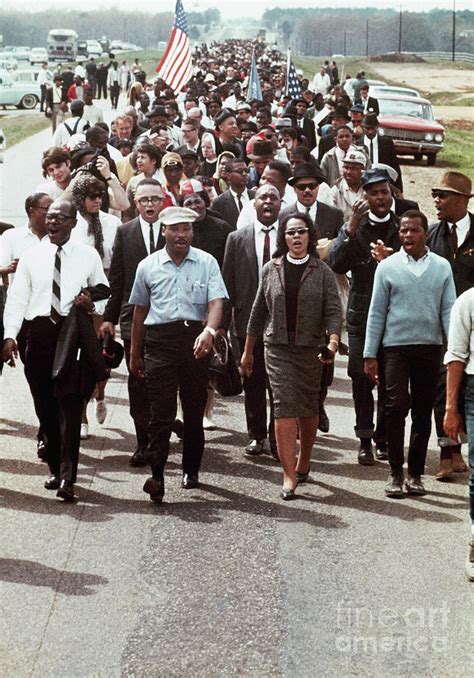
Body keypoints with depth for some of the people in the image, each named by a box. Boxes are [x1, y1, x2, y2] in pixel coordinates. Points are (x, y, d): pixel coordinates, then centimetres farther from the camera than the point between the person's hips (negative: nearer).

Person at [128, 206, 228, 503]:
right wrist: (134, 353, 18)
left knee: (194, 409, 9)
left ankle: (191, 470, 23)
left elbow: (216, 302, -6)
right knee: (161, 411, -9)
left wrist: (209, 331, -26)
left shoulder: (207, 263, 4)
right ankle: (157, 475, -12)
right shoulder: (148, 266, 9)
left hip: (196, 338, 0)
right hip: (160, 341, 0)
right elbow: (140, 310, 16)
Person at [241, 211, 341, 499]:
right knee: (284, 407, -10)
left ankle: (303, 463, 30)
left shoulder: (322, 271, 2)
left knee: (308, 409, 9)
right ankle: (289, 475, -12)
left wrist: (333, 342, -22)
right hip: (278, 349, 0)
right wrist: (248, 351, 15)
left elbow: (333, 311, -5)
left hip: (311, 349, 0)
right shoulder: (271, 269, 7)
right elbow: (259, 311, 13)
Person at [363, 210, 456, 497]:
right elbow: (376, 313, 3)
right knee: (397, 406, -11)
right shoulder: (387, 267, 2)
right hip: (396, 346, -2)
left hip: (430, 347, 2)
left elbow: (449, 310, 4)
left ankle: (415, 474, 16)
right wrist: (370, 355, 0)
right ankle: (395, 473, -2)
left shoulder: (442, 267, 5)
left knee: (423, 412, 7)